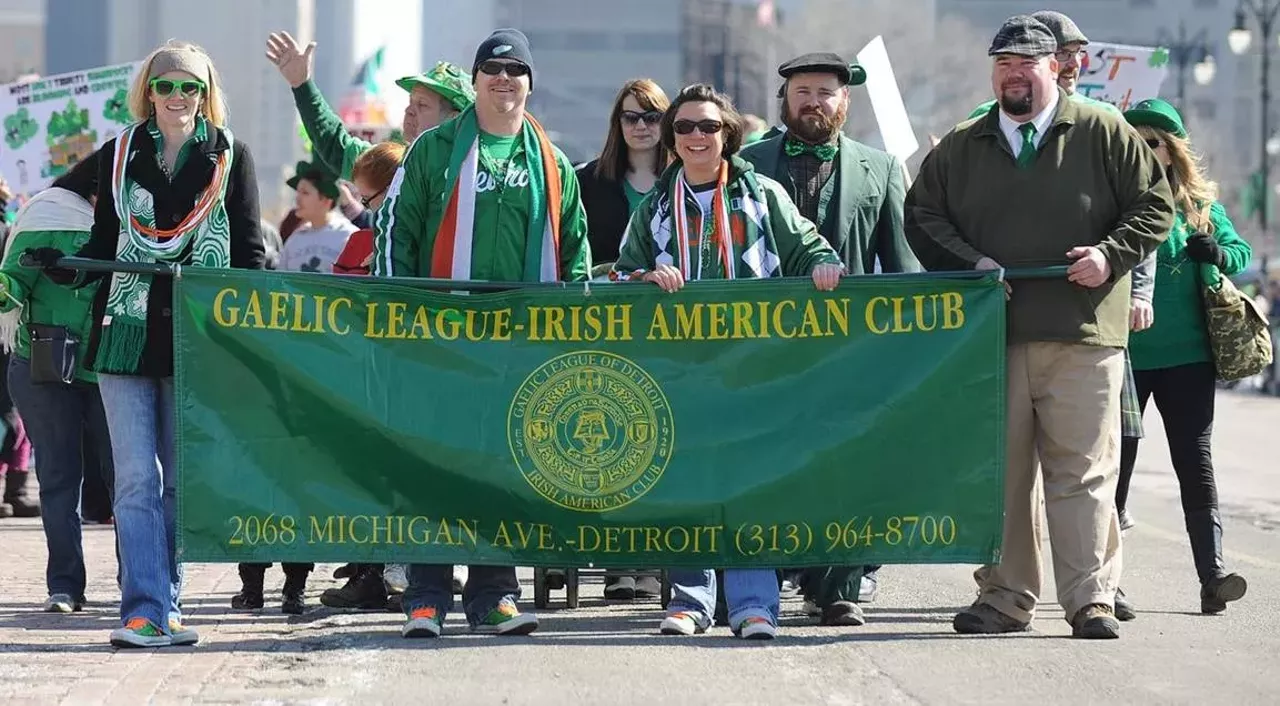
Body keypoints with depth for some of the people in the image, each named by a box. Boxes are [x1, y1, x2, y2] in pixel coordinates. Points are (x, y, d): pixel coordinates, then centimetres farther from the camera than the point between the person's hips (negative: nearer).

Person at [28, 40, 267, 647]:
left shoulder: (231, 157, 5)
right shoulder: (120, 155, 9)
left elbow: (248, 250, 4)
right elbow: (105, 241, 13)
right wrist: (71, 269, -8)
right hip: (128, 333, 1)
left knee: (182, 479, 6)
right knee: (136, 479, -6)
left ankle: (163, 604, 13)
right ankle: (148, 611, -10)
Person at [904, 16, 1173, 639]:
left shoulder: (1103, 134, 5)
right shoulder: (960, 148, 13)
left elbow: (1155, 205, 6)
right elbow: (922, 215, 14)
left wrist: (1111, 255, -10)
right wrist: (969, 263, -2)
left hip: (1082, 334, -3)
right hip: (990, 332, 3)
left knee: (1084, 471, -4)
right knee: (999, 471, 5)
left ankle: (1091, 600, -2)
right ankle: (1005, 598, 12)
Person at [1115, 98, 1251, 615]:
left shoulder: (1201, 204, 6)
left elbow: (1241, 251, 12)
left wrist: (1218, 253, -9)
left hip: (1186, 357, 1)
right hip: (1121, 354, -1)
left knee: (1195, 462, -2)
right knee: (1115, 463, 4)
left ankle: (1212, 575, -6)